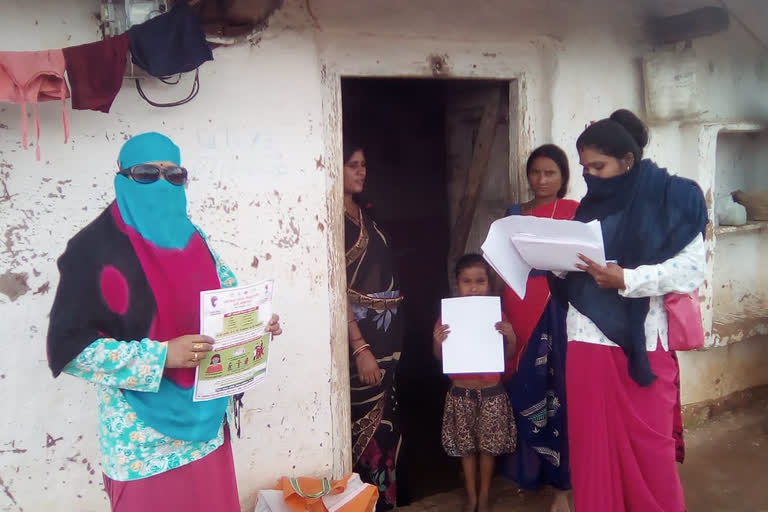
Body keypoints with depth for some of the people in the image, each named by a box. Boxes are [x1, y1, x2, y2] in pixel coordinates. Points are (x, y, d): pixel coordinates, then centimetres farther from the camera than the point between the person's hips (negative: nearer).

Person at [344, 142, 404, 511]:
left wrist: (391, 334, 15)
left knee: (386, 419, 14)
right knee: (368, 422, 0)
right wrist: (360, 348, -21)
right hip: (360, 336, -8)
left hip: (386, 333, 8)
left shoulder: (364, 215, 13)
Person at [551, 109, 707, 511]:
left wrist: (625, 279, -22)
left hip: (640, 344, -5)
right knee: (593, 441, 10)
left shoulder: (671, 197, -4)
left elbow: (692, 268, -12)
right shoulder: (591, 206, 13)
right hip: (587, 340, 5)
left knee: (645, 445, 5)